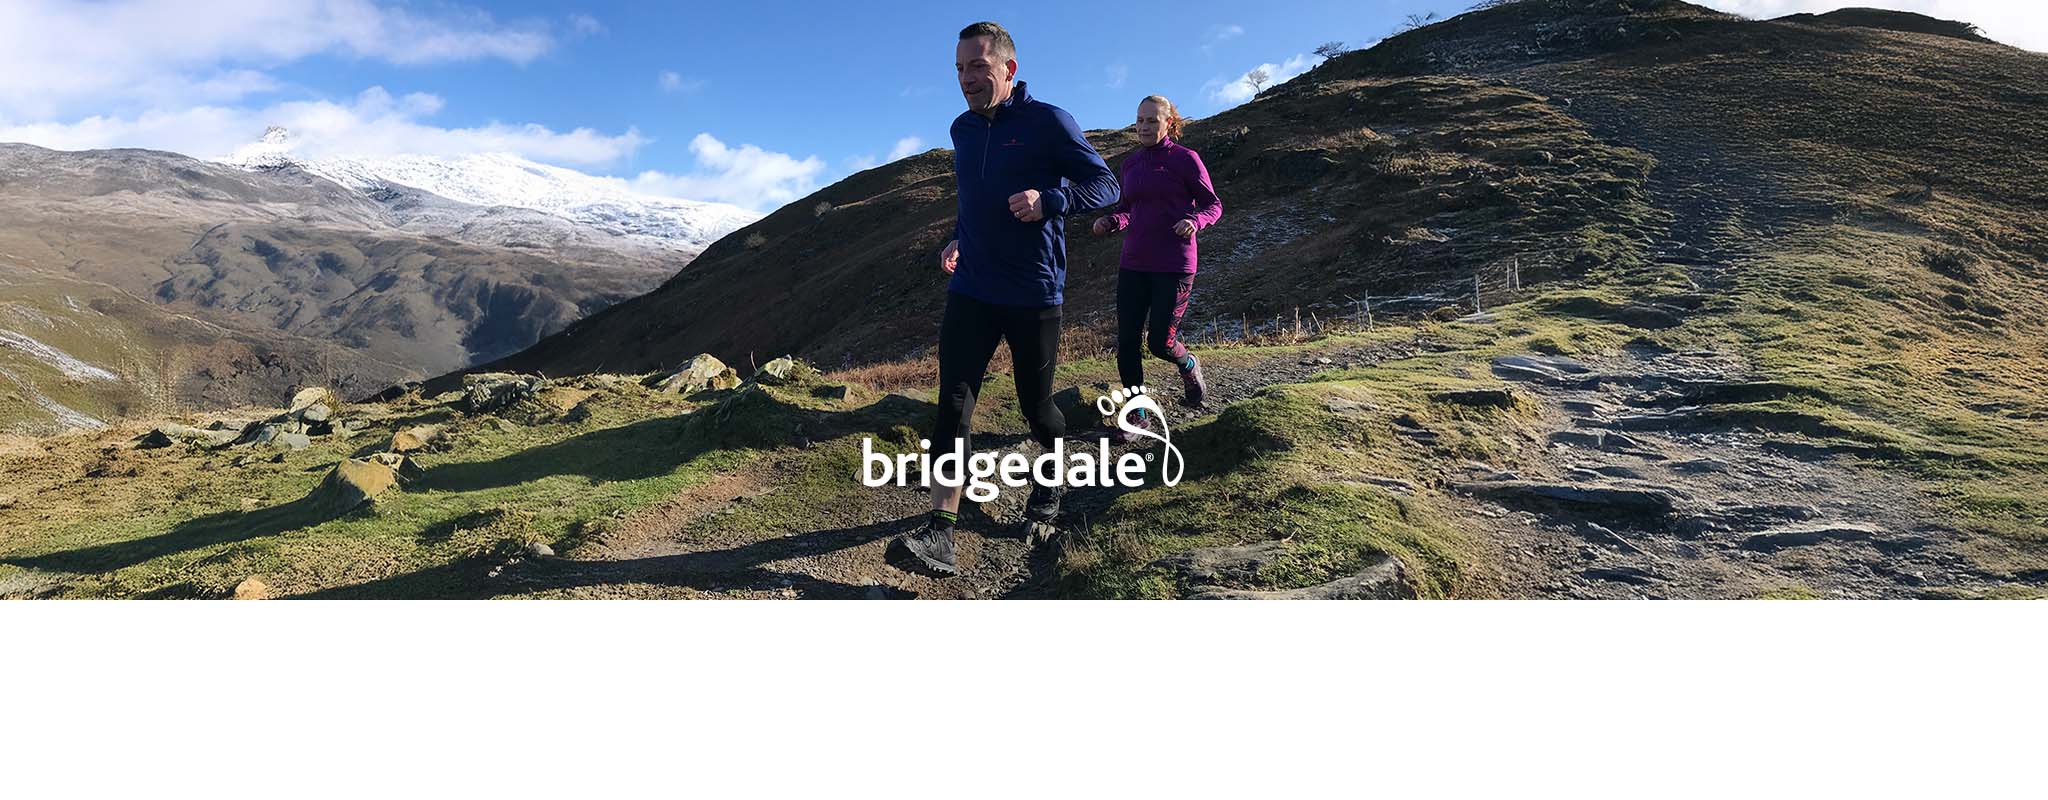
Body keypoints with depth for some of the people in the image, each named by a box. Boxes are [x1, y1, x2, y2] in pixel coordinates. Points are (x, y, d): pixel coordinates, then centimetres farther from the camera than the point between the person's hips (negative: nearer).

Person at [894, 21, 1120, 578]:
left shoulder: (1047, 122, -8)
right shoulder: (962, 129, 11)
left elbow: (1105, 185, -9)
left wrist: (1049, 201, -26)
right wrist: (959, 239, 12)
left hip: (1034, 293, -4)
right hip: (970, 290, 4)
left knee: (1035, 404, 9)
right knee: (954, 401, -10)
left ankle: (1051, 480, 41)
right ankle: (941, 534, -13)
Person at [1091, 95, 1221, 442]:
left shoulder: (1185, 159, -4)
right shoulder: (1130, 164, 11)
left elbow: (1213, 205, -1)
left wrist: (1194, 221, -23)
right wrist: (1109, 222, -2)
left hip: (1174, 266, -5)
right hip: (1133, 265, 5)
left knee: (1161, 342, -4)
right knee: (1127, 342, -1)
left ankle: (1189, 365, 33)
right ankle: (1138, 415, 12)